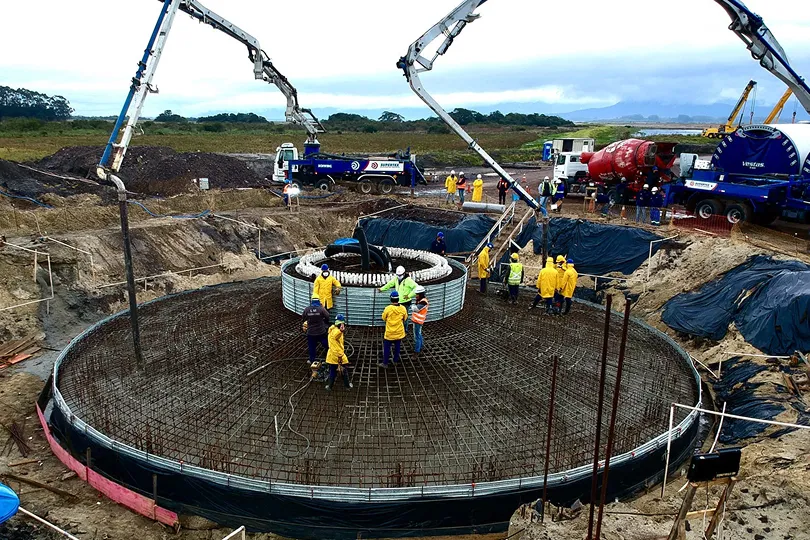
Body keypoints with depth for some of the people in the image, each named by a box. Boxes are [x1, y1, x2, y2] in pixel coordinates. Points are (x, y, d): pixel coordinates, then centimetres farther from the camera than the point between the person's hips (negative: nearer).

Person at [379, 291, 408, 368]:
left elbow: (384, 318, -4)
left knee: (387, 348, 9)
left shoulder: (388, 308, -20)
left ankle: (385, 363, 15)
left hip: (390, 332, -3)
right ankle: (395, 361, 31)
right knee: (397, 347, 18)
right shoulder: (403, 308, -11)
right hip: (399, 332, 3)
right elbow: (405, 318, 5)